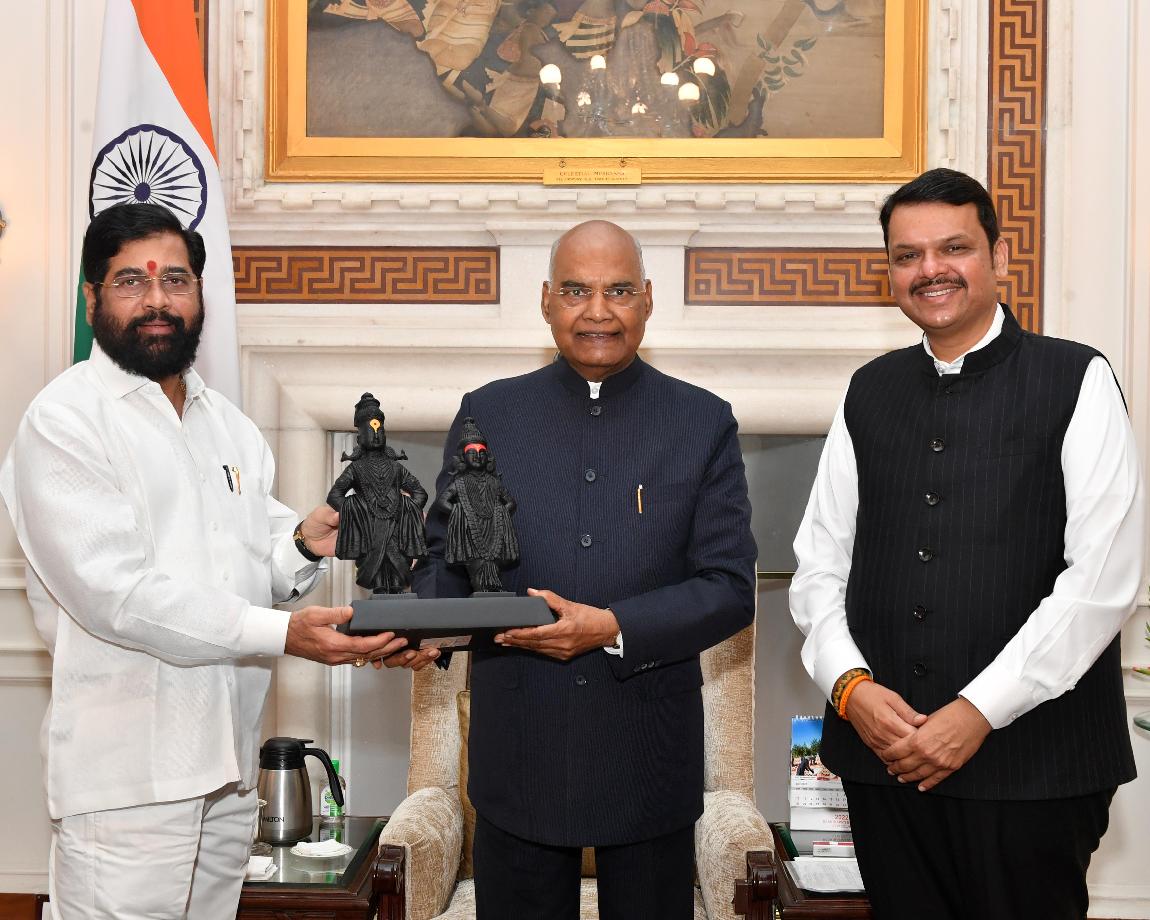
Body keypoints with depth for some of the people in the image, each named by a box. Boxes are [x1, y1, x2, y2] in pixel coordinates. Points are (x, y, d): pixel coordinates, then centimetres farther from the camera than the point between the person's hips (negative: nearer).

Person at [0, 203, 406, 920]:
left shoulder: (229, 424, 16)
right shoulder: (64, 419, -8)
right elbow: (114, 589, -18)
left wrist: (303, 544, -5)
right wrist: (281, 633, -22)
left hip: (228, 757, 7)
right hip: (129, 771, -7)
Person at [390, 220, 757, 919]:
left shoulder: (705, 423, 2)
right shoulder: (488, 414, 5)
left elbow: (732, 589, -3)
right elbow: (447, 556, 8)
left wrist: (616, 628, -17)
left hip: (649, 757, 0)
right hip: (518, 754, 1)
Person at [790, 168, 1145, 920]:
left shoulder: (1076, 381, -3)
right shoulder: (870, 393, 10)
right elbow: (820, 563, 9)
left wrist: (979, 711, -14)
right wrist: (850, 684, -7)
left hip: (1030, 763, -4)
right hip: (884, 755, 4)